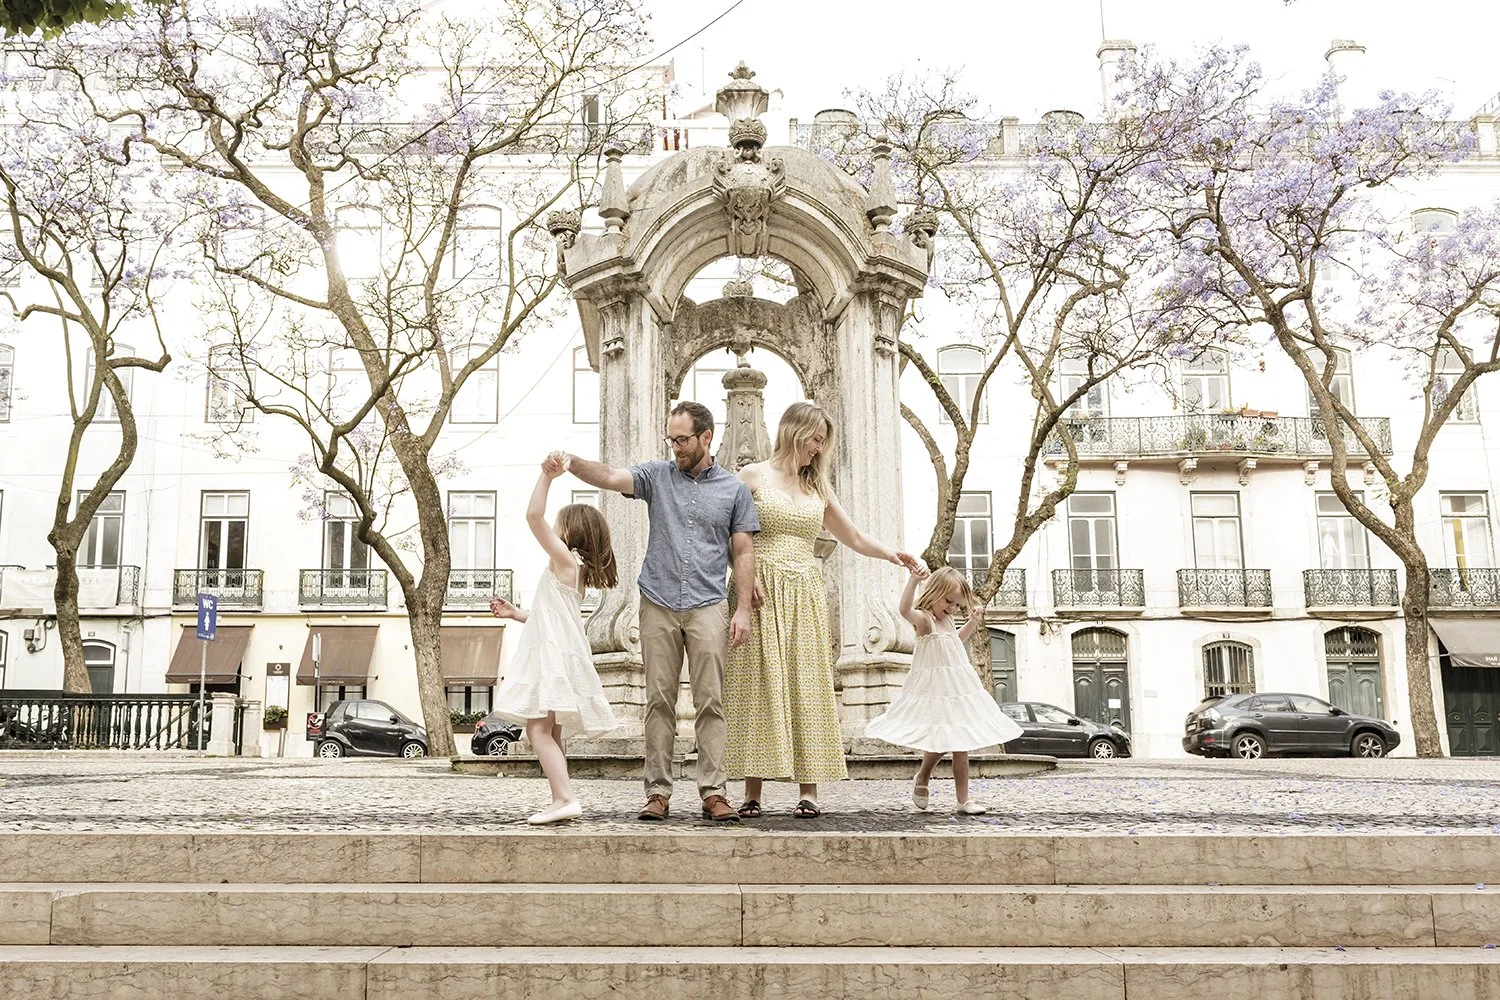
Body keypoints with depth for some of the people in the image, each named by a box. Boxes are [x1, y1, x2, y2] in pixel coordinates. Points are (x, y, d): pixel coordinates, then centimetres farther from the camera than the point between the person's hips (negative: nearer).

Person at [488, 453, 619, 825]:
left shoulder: (564, 558, -8)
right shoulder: (576, 571, 20)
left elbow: (534, 516, -18)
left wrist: (547, 476, -17)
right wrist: (515, 613, 29)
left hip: (554, 655, -10)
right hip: (556, 653, 10)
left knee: (538, 729, -16)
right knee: (551, 733, 13)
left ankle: (565, 798, -24)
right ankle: (561, 801, 15)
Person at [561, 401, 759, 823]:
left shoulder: (734, 489, 9)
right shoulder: (657, 475, 10)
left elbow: (744, 553, 7)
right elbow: (610, 478, -7)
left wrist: (743, 609, -1)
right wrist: (571, 463, -26)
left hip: (709, 606, -1)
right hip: (658, 605, 1)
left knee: (710, 702, -3)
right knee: (659, 701, 2)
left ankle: (713, 792, -1)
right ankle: (658, 792, 7)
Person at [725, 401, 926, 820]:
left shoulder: (818, 488, 17)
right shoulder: (753, 476, 4)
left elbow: (855, 538, 20)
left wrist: (892, 555, 4)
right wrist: (747, 576, -14)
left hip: (804, 594, 4)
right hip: (762, 592, -4)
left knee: (806, 688, -1)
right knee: (759, 687, -7)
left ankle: (808, 791, 0)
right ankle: (753, 792, -3)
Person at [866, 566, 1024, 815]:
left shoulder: (947, 621, 14)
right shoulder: (923, 618, -13)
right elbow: (905, 610, -37)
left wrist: (972, 623, 22)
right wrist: (913, 578, -45)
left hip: (958, 688, 8)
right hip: (934, 689, -8)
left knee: (960, 745, 5)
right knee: (940, 742, -7)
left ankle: (963, 800, 8)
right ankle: (922, 777, 23)